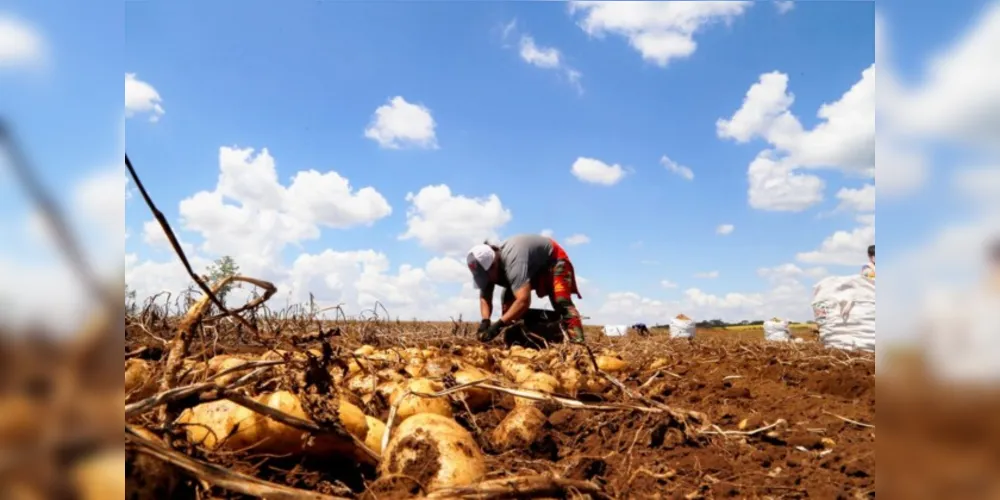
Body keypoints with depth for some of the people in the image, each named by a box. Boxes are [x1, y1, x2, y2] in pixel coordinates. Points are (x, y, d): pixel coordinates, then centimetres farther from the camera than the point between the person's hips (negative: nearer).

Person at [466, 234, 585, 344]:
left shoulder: (513, 261, -45)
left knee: (561, 301, -25)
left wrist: (498, 325, -53)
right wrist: (485, 321, -31)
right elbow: (484, 297, -12)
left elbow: (523, 300, -53)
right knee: (509, 300, -4)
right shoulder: (487, 263, -19)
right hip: (533, 266, 8)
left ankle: (577, 341, -31)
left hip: (553, 258, -8)